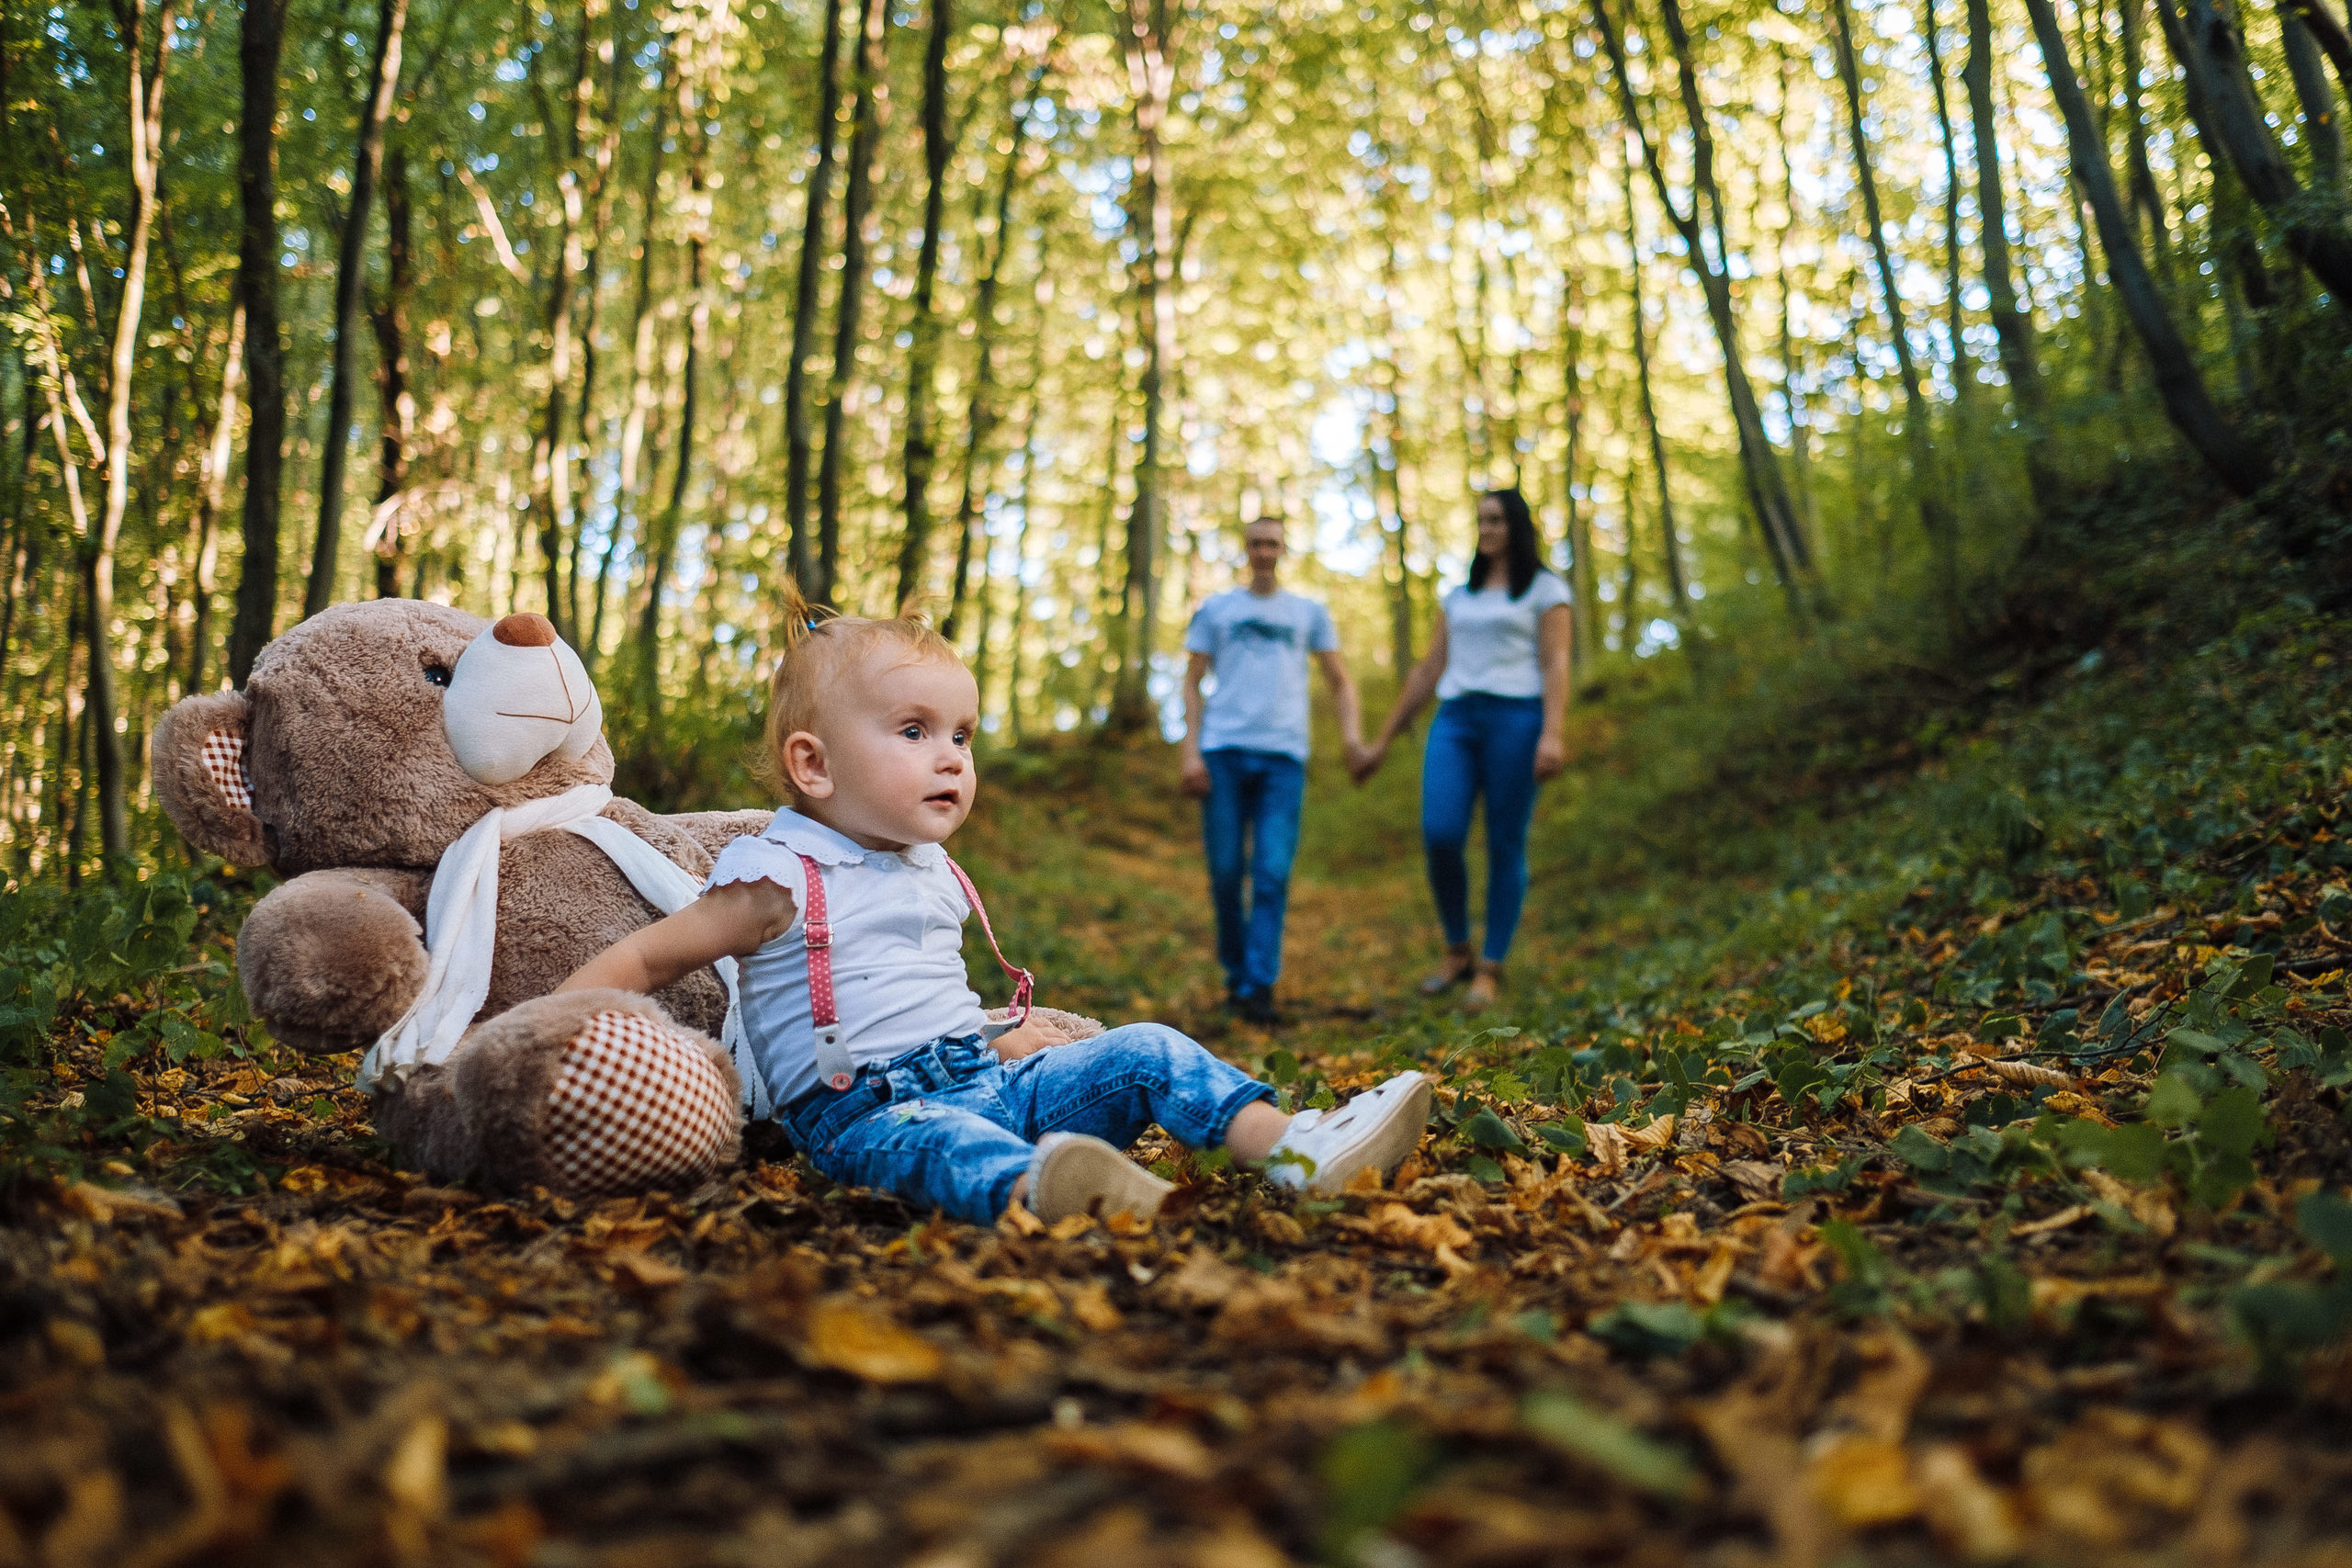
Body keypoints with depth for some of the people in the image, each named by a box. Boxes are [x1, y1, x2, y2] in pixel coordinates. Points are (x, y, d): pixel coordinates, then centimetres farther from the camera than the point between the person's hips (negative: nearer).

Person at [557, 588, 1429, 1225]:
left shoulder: (934, 876, 19)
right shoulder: (782, 879, -5)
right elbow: (644, 959, -3)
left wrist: (1012, 1037, 25)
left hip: (982, 1075, 8)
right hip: (866, 1106, -8)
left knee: (1142, 1052, -5)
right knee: (928, 1138, -41)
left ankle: (1291, 1145, -19)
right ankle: (1036, 1187, -71)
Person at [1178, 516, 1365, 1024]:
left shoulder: (1309, 613, 16)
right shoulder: (1215, 610, 14)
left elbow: (1340, 681, 15)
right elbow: (1192, 684, 11)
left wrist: (1351, 730, -5)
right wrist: (1191, 751, -1)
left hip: (1284, 755, 0)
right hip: (1223, 751, 0)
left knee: (1273, 873, -10)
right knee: (1226, 872, 0)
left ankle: (1259, 985, -9)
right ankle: (1235, 972, 16)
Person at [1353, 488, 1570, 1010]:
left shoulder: (1545, 589, 9)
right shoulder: (1459, 596, 23)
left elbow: (1556, 665, -2)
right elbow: (1428, 671, 23)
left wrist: (1554, 734, -16)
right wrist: (1382, 741, 19)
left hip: (1515, 717, -4)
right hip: (1455, 719, 4)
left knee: (1505, 845, -5)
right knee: (1439, 834, -14)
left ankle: (1490, 970, 2)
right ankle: (1457, 952, 4)